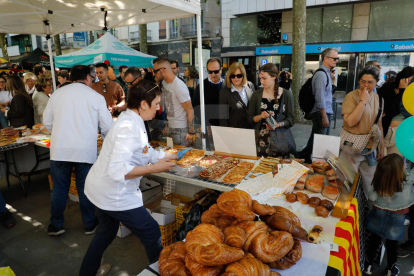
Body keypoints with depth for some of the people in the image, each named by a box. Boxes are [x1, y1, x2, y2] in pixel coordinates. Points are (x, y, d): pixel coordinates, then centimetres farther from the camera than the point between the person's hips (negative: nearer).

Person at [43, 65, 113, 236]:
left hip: (59, 149, 2)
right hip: (85, 150, -2)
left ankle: (56, 225, 28)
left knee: (59, 188, 15)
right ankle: (90, 224, 25)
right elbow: (107, 126, -2)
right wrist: (106, 139, 19)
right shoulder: (96, 97, -3)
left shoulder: (57, 94, 5)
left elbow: (47, 121, 12)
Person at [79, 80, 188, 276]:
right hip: (114, 194, -10)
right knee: (152, 234, 5)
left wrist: (175, 155, 19)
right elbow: (118, 170, -33)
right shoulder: (129, 127, -26)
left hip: (101, 189, 11)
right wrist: (155, 168, -26)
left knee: (106, 232, 30)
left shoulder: (131, 121, 6)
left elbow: (148, 153, 16)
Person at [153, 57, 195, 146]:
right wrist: (166, 126, 14)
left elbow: (190, 110, -17)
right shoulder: (164, 82, 6)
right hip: (170, 128, 8)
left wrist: (191, 132, -14)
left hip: (180, 130, -8)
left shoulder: (179, 86, -21)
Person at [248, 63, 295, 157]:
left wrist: (279, 124, -16)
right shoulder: (256, 95, 4)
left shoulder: (287, 94, 1)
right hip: (261, 139, 1)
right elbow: (250, 118, 7)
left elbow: (291, 120, 1)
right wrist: (260, 117, -12)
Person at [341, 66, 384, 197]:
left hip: (371, 149, 5)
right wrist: (363, 100, -21)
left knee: (369, 183, 14)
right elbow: (350, 122, -24)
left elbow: (379, 124, 15)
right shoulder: (351, 96, -11)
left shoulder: (378, 99, 7)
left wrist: (382, 147, 16)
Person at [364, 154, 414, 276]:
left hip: (378, 216, 1)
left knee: (374, 241, 19)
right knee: (392, 244, 19)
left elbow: (372, 197, -14)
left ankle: (368, 266, 35)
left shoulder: (378, 182, -25)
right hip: (396, 220, -1)